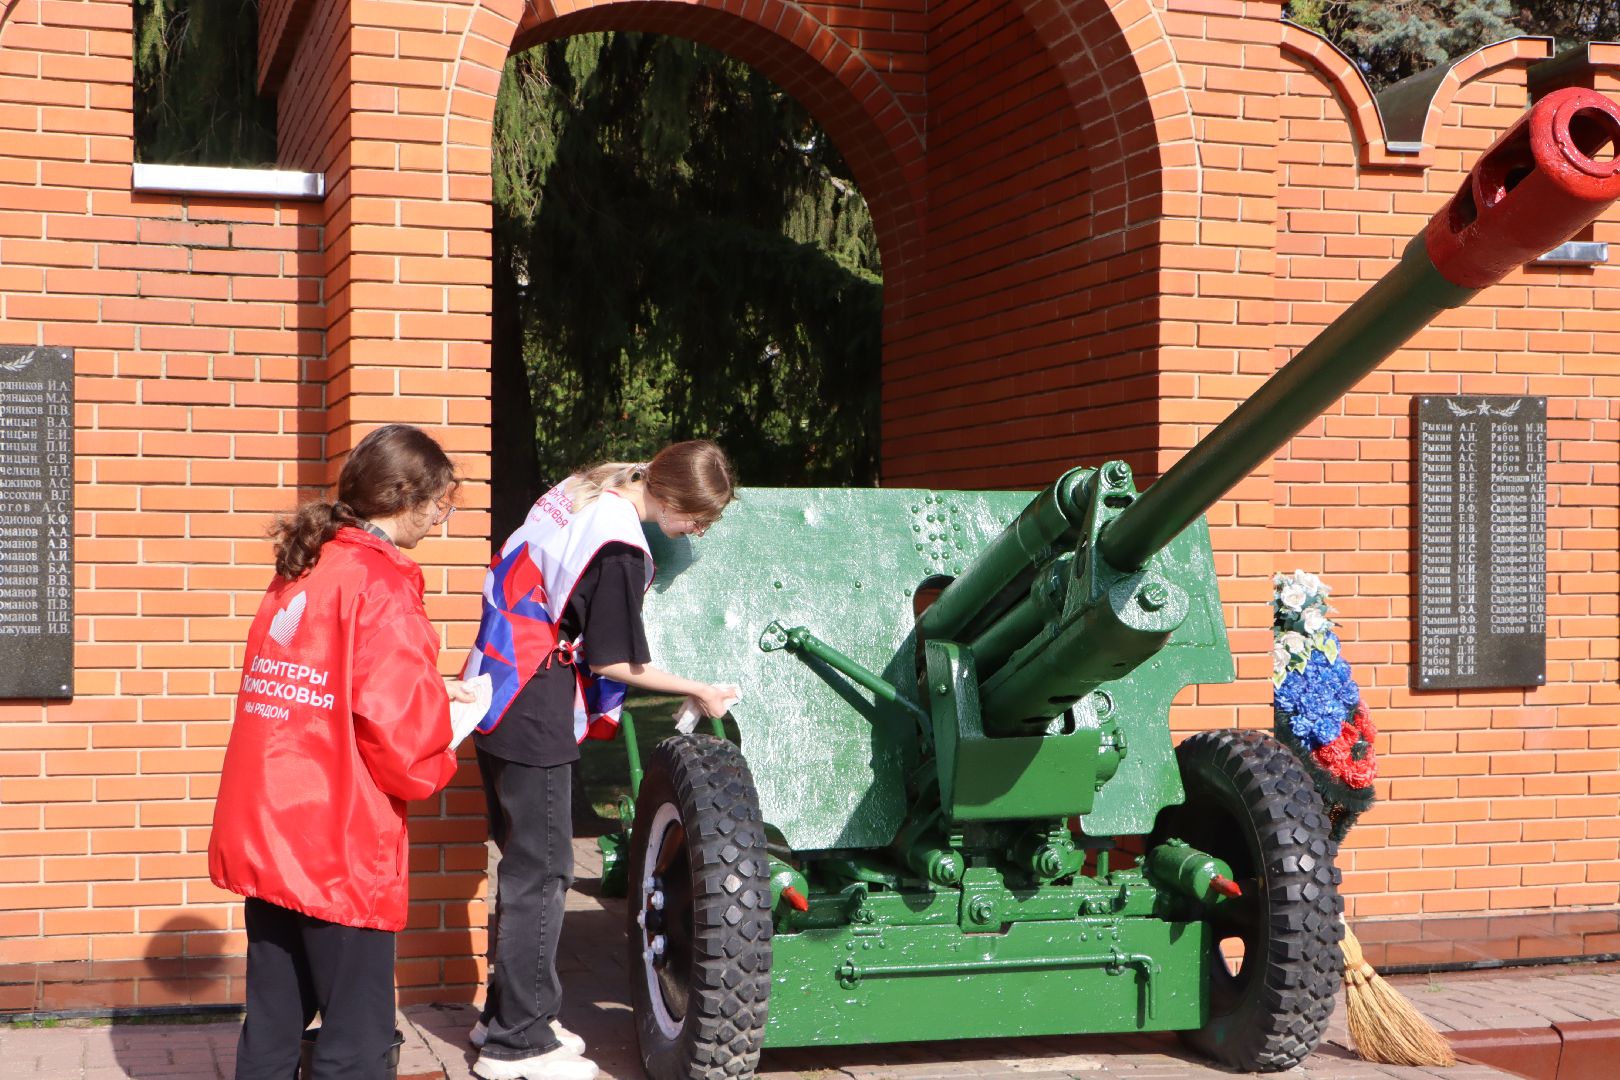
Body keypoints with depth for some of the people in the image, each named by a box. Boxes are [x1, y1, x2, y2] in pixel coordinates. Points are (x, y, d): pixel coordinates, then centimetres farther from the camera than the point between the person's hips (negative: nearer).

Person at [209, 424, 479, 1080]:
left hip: (263, 837, 8)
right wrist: (434, 766, 0)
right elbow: (395, 729, -19)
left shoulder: (301, 572, 12)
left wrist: (427, 694, 17)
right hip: (339, 851, -8)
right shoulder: (383, 585, -13)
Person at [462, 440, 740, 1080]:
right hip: (535, 715, -10)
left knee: (525, 863, 17)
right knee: (542, 870, -1)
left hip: (501, 694, 10)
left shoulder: (582, 491, 7)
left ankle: (505, 1013, 26)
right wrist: (697, 692, -3)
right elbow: (614, 663, -14)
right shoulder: (620, 546, -20)